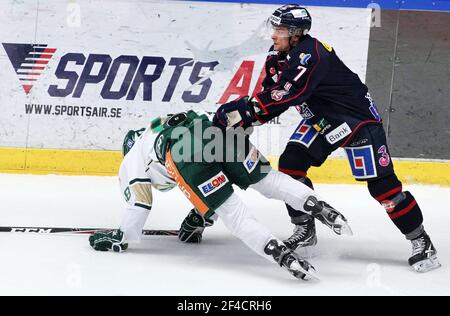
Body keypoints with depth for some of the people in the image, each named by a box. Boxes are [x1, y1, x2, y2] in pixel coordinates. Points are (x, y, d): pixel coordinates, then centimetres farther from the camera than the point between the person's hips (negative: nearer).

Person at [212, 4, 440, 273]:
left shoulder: (311, 54, -30)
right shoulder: (279, 57, -1)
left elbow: (285, 96, -37)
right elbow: (270, 95, 1)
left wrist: (244, 111, -39)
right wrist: (242, 118, -15)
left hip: (358, 116, -9)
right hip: (320, 118, 9)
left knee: (381, 183, -12)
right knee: (291, 163, -7)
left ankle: (421, 241, 0)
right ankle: (305, 229, 9)